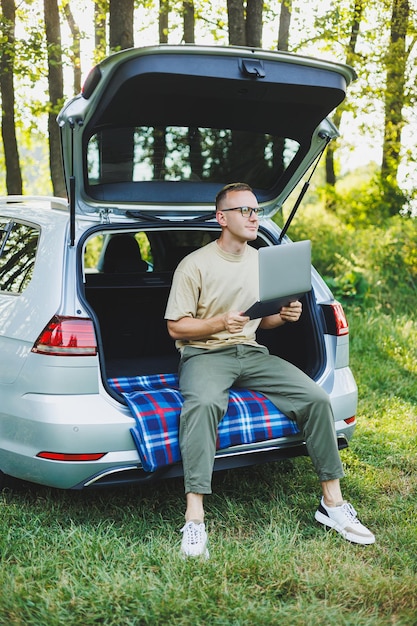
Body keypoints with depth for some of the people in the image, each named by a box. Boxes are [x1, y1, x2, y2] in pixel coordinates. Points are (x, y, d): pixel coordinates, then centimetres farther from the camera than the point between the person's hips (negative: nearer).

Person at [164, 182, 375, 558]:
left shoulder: (263, 262, 14)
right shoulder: (195, 265, -4)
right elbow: (176, 327, -5)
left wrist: (285, 316, 0)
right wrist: (220, 322, -21)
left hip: (251, 352, 5)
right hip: (204, 353, -5)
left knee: (317, 398, -16)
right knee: (203, 403, -40)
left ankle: (332, 503, -3)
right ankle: (194, 520, -37)